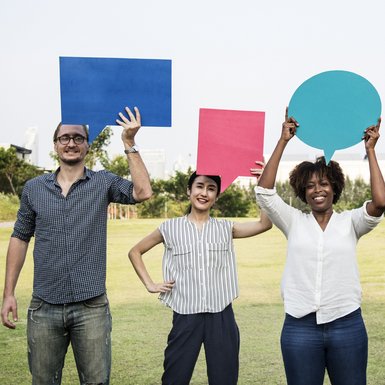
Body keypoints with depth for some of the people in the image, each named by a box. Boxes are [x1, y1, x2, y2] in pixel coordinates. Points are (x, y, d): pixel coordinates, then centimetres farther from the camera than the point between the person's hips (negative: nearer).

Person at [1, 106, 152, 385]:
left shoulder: (103, 183, 3)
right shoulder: (34, 188, 8)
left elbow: (142, 192, -13)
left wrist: (129, 144, -14)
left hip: (91, 307, -1)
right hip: (44, 308, 2)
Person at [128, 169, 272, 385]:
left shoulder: (225, 229, 7)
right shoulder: (171, 228, 4)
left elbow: (265, 224, -6)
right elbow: (135, 252, 13)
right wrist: (150, 284, 3)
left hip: (221, 316, 1)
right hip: (186, 316, -1)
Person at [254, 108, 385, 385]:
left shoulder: (350, 222, 3)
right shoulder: (294, 222, 6)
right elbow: (264, 191, -6)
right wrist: (283, 141, -8)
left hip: (347, 324, -1)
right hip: (300, 326, 1)